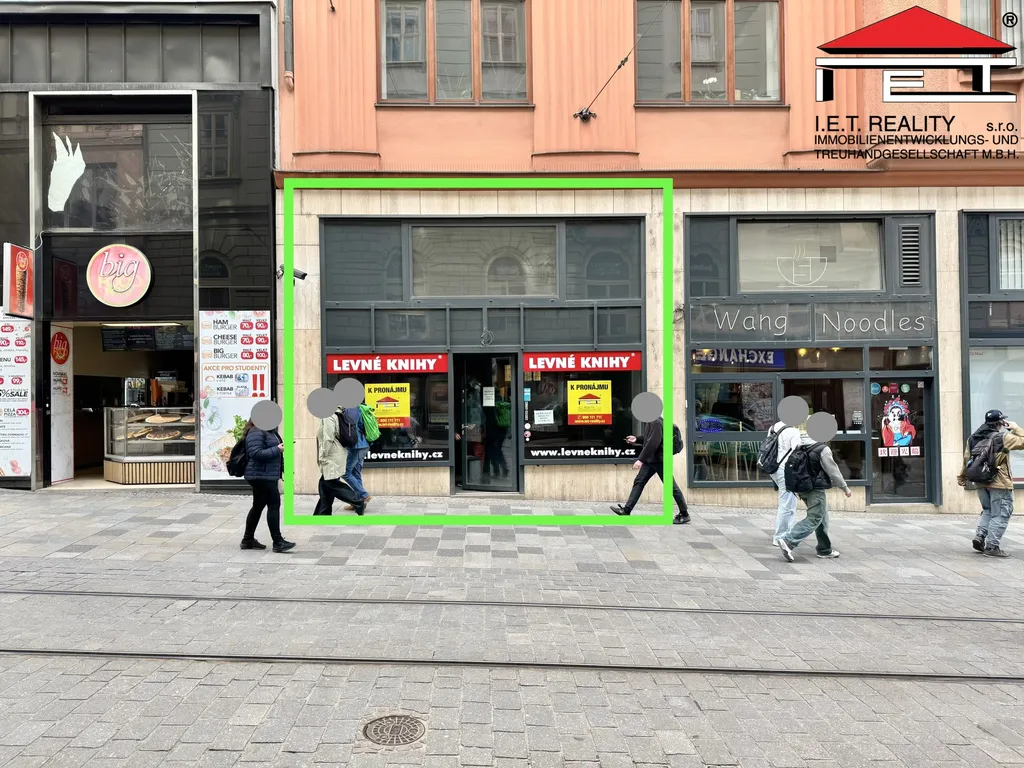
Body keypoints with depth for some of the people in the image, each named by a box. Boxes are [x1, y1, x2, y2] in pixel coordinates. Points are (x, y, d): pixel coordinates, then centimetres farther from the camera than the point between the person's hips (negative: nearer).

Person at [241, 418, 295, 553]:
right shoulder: (255, 433, -16)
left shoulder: (270, 431, 15)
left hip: (268, 475, 10)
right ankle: (278, 542, -5)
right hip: (262, 476, -10)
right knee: (274, 505, -9)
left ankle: (248, 540, 23)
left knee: (258, 506, 14)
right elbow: (255, 453, -25)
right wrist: (277, 449, -23)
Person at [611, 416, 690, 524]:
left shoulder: (656, 422, -20)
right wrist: (637, 439, 6)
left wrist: (641, 459, -26)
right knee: (638, 482, 8)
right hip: (650, 460, 10)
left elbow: (653, 443, -26)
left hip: (659, 460, -10)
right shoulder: (652, 422, 10)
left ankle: (684, 514, 10)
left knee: (671, 486, 0)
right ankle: (626, 509, 11)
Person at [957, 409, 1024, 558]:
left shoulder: (973, 438, 6)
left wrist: (962, 477, 19)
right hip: (1000, 484, -6)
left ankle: (979, 537, 8)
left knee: (988, 511, 21)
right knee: (1000, 515, 2)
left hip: (981, 482, 6)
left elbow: (967, 459, 10)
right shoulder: (1003, 437, -12)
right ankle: (992, 547, 0)